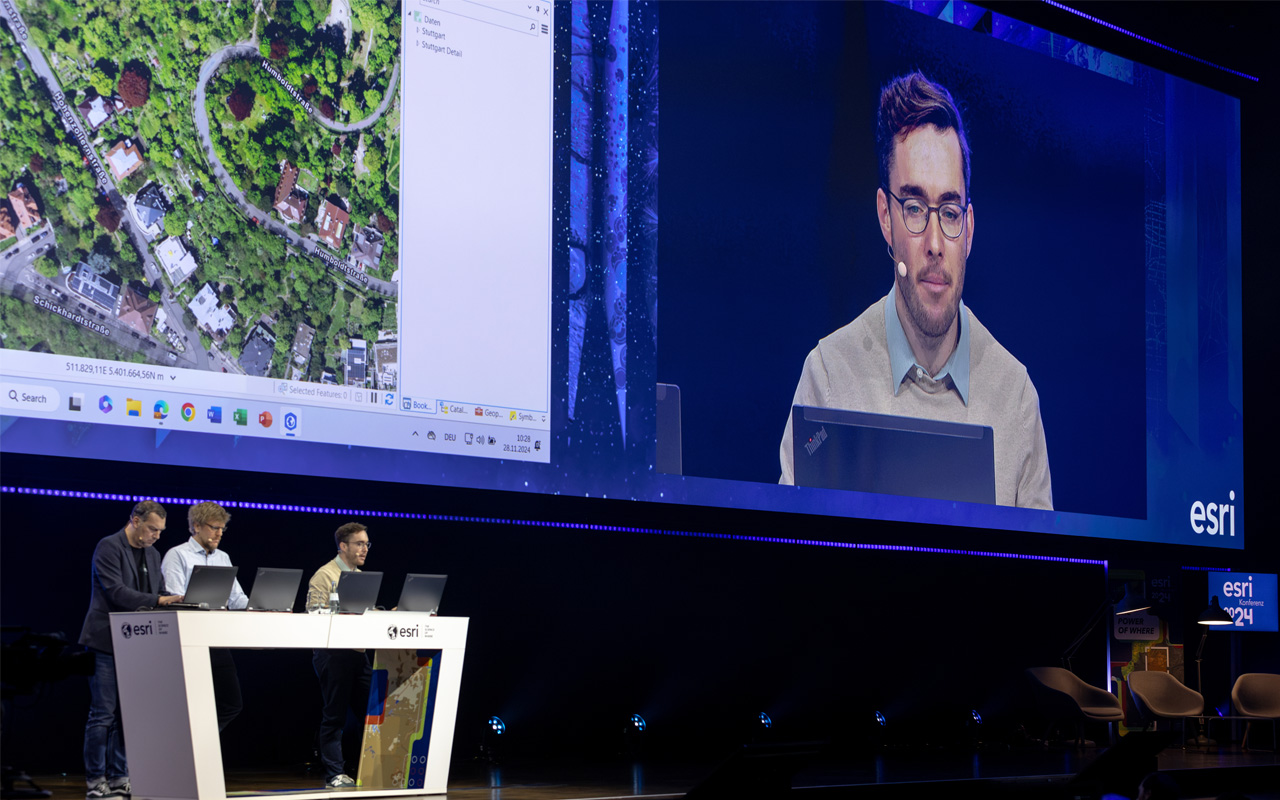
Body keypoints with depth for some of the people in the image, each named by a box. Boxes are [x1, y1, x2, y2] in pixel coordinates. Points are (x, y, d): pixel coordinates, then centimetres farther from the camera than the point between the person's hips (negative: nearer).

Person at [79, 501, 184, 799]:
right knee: (103, 715, -6)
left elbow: (161, 592, 15)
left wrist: (180, 601, -6)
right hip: (107, 642, -7)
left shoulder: (152, 555, 16)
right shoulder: (109, 547, -9)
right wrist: (157, 601, -26)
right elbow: (116, 592, -19)